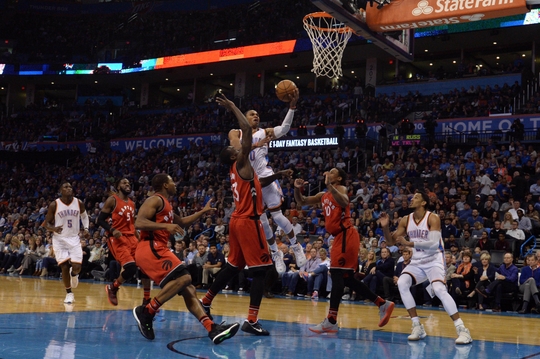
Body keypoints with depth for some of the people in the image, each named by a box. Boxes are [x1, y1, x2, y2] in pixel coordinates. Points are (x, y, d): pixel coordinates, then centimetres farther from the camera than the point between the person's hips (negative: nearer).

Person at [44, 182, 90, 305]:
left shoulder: (79, 203, -4)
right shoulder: (54, 205, -10)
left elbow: (84, 216, 16)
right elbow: (46, 223, -3)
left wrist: (86, 228, -1)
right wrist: (54, 228, -26)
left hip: (74, 238, 1)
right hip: (59, 239, -1)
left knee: (76, 267, -10)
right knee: (64, 267, -7)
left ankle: (74, 274, 28)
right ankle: (69, 293, 11)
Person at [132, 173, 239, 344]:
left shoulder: (166, 206, 26)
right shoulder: (156, 200, -4)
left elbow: (182, 221, 44)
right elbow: (139, 223, -19)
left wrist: (203, 211, 45)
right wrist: (166, 226, -28)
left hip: (157, 250, 10)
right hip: (149, 249, -10)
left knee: (189, 290, 1)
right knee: (183, 278, -24)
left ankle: (213, 329, -7)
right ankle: (146, 311, -19)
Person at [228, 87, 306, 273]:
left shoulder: (264, 132, 7)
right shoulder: (236, 133, 7)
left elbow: (284, 128, -11)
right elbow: (238, 149, -14)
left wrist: (292, 106, -22)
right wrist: (256, 145, -28)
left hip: (265, 178, -1)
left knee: (277, 216, -5)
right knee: (261, 221, 7)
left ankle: (296, 246, 14)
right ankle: (276, 254, 22)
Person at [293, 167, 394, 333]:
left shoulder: (341, 189, -5)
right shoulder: (323, 196, 20)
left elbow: (344, 203, -27)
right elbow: (302, 202, 22)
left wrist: (329, 185, -31)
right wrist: (297, 189, 3)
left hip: (346, 236, -10)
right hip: (340, 237, 10)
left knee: (336, 274, -13)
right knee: (347, 278, 11)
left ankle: (331, 321, -16)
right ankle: (383, 304, 18)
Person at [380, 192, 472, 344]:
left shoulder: (432, 218, -15)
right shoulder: (406, 220, 2)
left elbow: (434, 243, -28)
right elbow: (391, 240, 7)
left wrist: (409, 243, -33)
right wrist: (385, 227, -13)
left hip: (434, 261, -6)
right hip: (417, 262, 6)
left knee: (439, 289, -29)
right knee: (402, 283, -19)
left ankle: (462, 329, -22)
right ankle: (417, 326, -11)